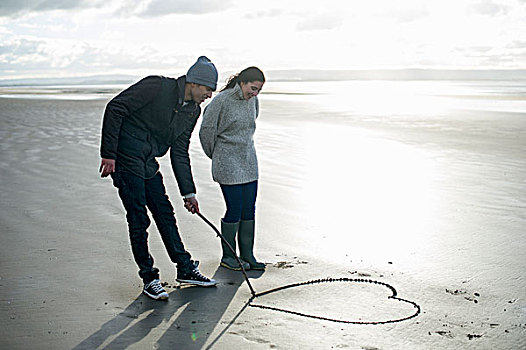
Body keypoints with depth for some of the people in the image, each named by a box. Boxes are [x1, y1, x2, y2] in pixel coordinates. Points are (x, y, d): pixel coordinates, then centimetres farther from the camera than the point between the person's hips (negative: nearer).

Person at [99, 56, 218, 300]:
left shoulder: (193, 111, 6)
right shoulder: (156, 87, -17)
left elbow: (179, 153, 12)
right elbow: (114, 109, -18)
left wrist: (188, 192, 10)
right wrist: (109, 154, -21)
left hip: (149, 165, 7)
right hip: (125, 163, -7)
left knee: (166, 215, 11)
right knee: (139, 221, -4)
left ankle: (185, 269, 23)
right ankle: (149, 278, 10)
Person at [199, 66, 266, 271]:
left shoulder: (252, 100, 8)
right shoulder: (222, 100, -13)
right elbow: (207, 129, -7)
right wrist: (215, 155, 5)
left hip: (249, 162, 7)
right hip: (228, 165, -7)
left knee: (249, 210, 6)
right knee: (234, 210, -5)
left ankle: (247, 255, 15)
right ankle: (227, 256, 11)